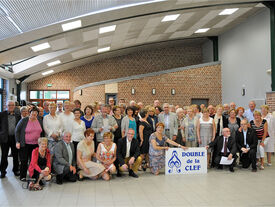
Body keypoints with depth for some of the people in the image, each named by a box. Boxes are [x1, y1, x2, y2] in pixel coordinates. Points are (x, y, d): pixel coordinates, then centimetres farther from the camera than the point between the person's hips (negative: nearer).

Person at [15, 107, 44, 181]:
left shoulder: (40, 121, 7)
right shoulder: (24, 120, -5)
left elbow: (42, 132, 16)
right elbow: (17, 131, -2)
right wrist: (17, 142, -8)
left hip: (36, 145, 3)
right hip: (24, 145, -3)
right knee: (24, 161, 1)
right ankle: (22, 176, 14)